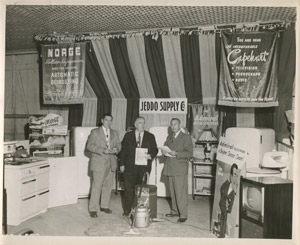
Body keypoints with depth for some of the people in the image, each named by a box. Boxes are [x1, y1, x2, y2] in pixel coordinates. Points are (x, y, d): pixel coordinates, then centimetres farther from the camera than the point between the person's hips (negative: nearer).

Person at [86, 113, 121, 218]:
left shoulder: (115, 133, 15)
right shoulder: (95, 132, 2)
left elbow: (118, 145, 12)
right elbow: (89, 146, -6)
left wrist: (116, 149, -13)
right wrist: (102, 150, -18)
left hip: (111, 163, 5)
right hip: (99, 163, -4)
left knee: (108, 185, 9)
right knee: (96, 186, -4)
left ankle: (104, 206, 23)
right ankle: (93, 209, 5)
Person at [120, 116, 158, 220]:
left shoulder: (150, 136, 9)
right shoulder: (128, 135, 8)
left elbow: (155, 150, 8)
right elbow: (123, 150, 7)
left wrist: (151, 155, -14)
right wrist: (122, 164, 1)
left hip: (144, 167, 1)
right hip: (130, 166, -1)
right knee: (129, 188, -1)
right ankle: (127, 211, 9)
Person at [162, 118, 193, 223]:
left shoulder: (186, 137, -4)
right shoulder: (169, 137, 18)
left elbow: (189, 153, -11)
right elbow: (165, 147, 23)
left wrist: (176, 154, -22)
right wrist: (164, 152, -1)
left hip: (180, 169, -6)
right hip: (170, 168, 6)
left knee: (181, 192, -5)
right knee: (172, 192, 13)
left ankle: (183, 214, 3)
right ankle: (175, 211, 26)